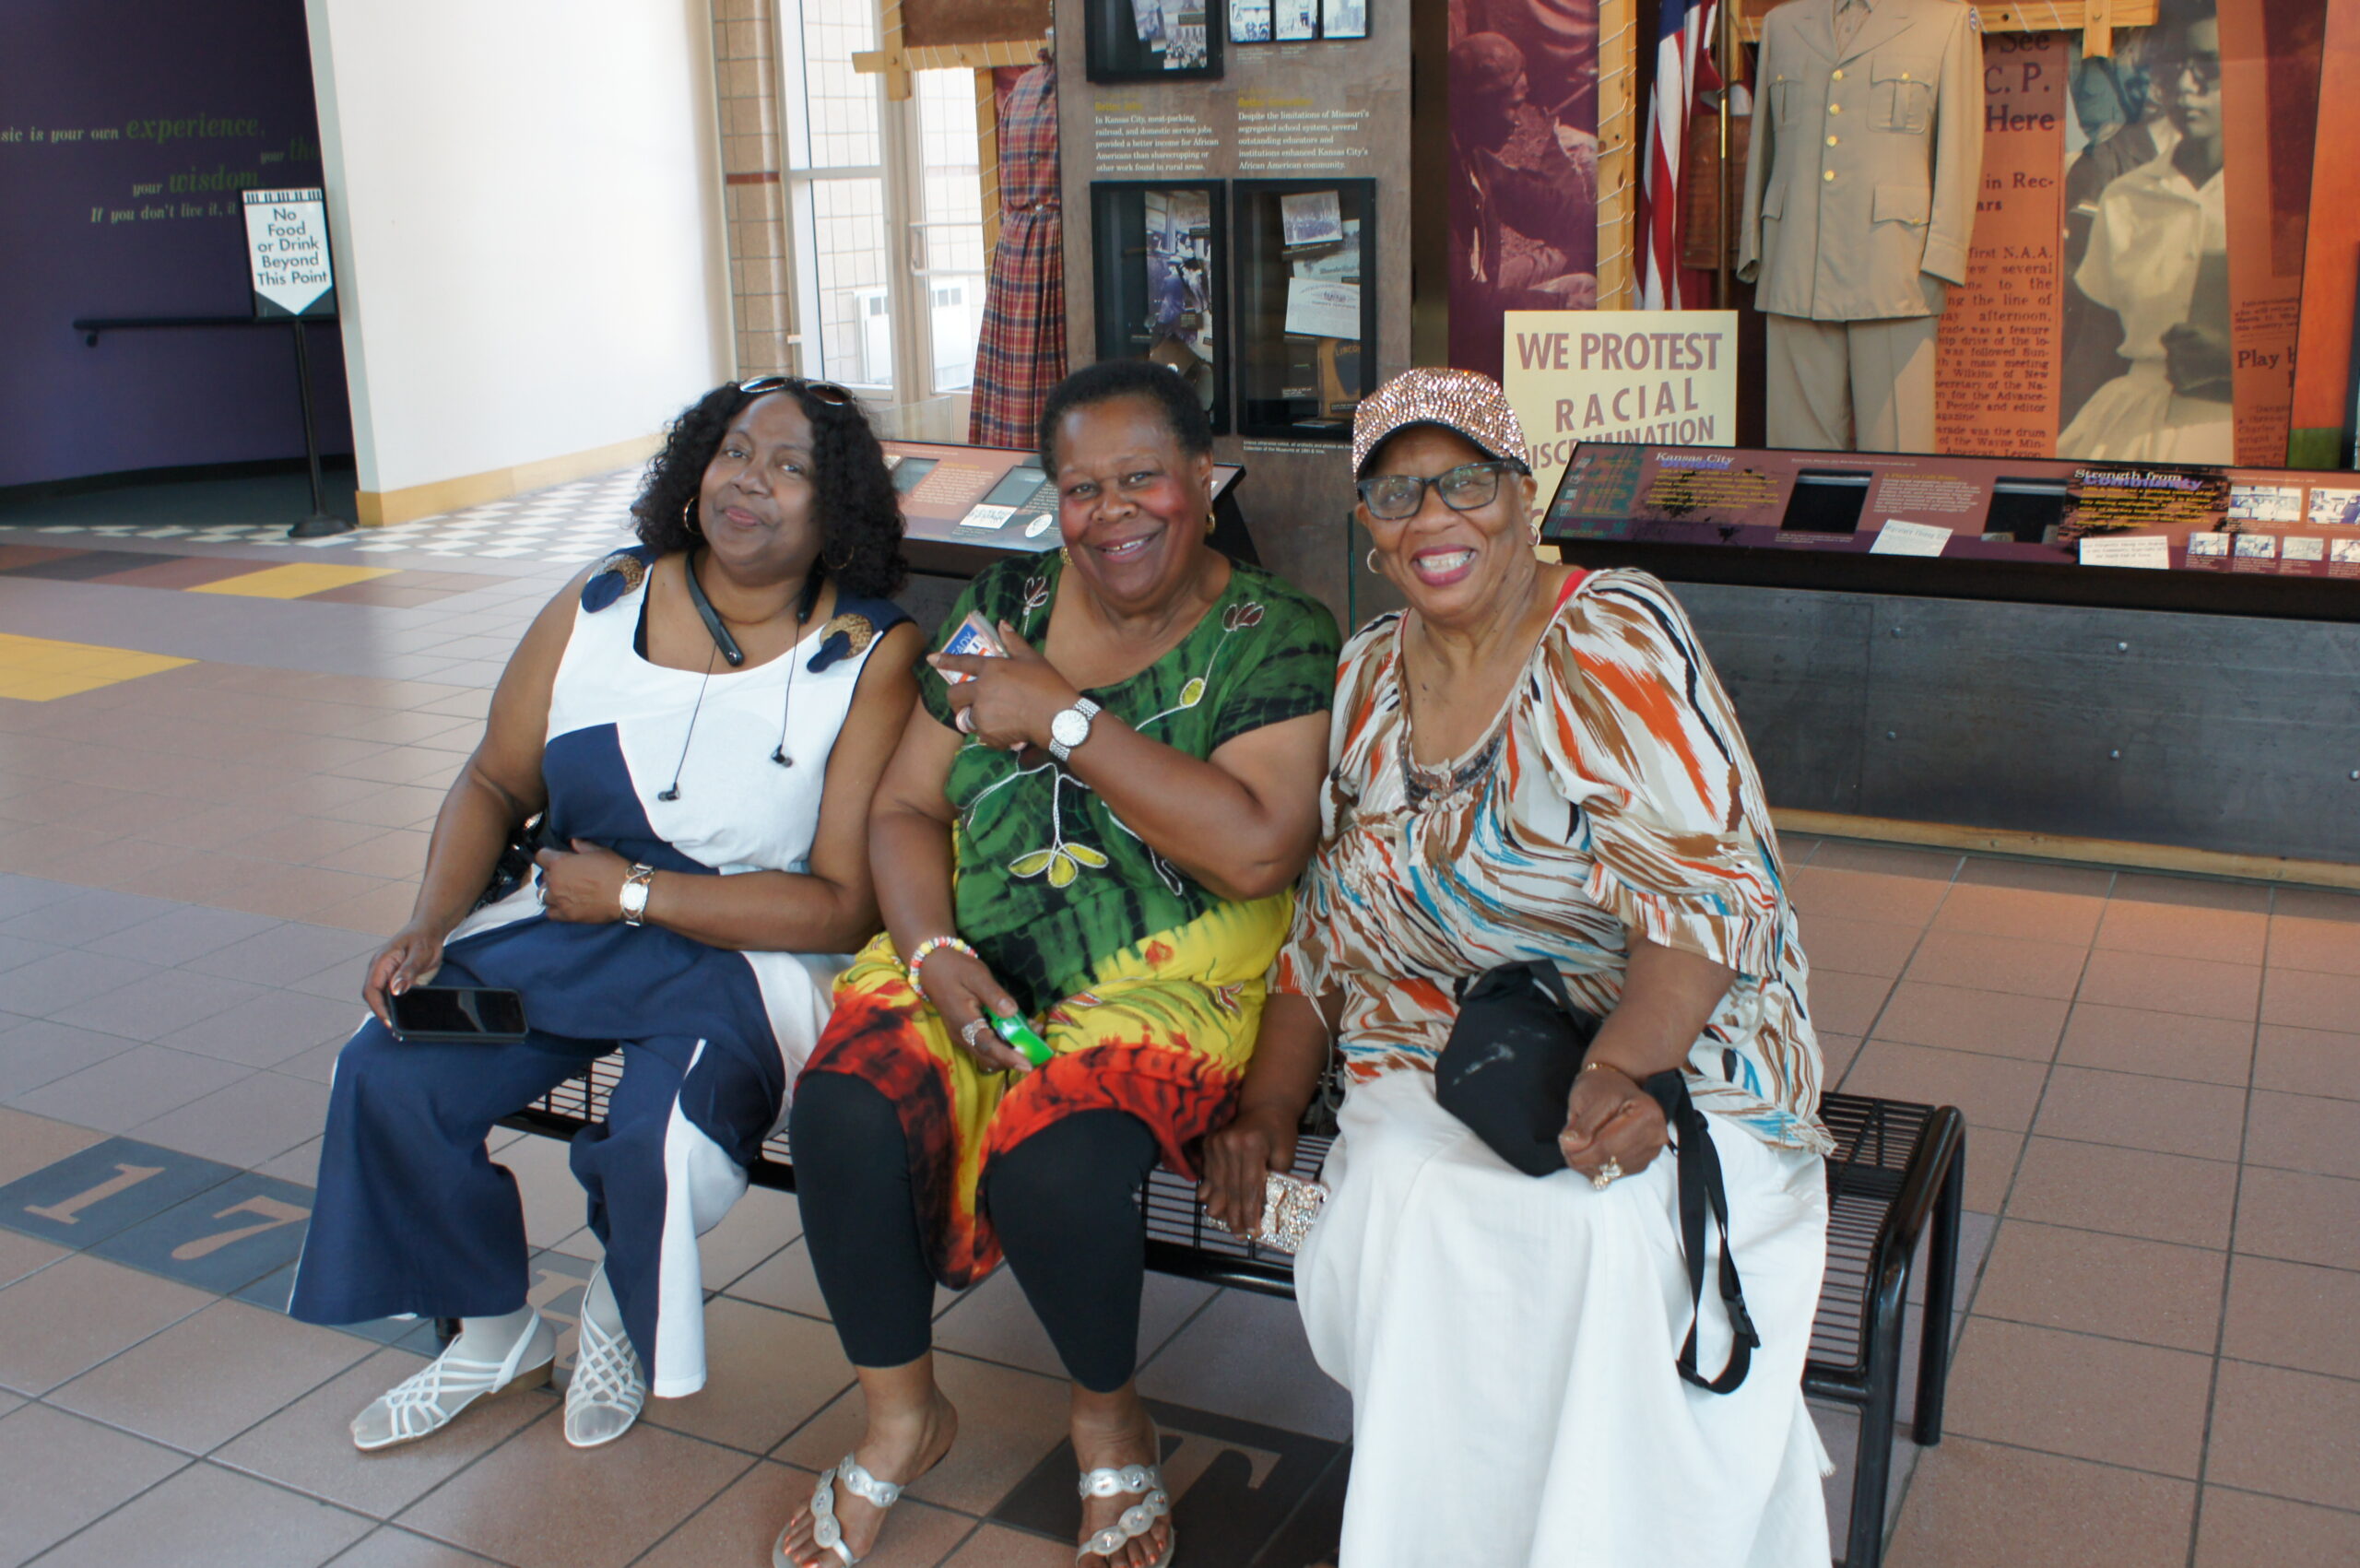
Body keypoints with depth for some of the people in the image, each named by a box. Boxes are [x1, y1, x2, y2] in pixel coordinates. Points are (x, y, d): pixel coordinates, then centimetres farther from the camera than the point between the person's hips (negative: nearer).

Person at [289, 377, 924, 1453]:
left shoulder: (870, 659, -12)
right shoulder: (599, 607, 2)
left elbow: (843, 908, -15)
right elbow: (494, 783, 11)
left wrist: (634, 890, -16)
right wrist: (430, 924, -7)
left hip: (744, 953, -4)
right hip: (564, 921, 5)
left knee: (662, 1141, -30)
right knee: (386, 1074, -13)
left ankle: (620, 1314, 11)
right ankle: (494, 1333, 15)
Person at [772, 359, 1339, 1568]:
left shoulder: (1276, 637, -3)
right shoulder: (1005, 605, 11)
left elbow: (1257, 852, -18)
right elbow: (905, 809, 11)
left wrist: (1067, 718, -15)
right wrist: (933, 950, -10)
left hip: (1168, 978, -4)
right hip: (972, 957, 4)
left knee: (1052, 1159, -32)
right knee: (842, 1113, -24)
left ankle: (1109, 1416, 2)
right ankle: (901, 1414, 4)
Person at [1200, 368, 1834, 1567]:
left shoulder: (1615, 635, -6)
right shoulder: (1366, 678, 12)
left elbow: (1711, 892, -16)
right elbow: (1321, 927, 16)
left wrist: (1621, 1070, -31)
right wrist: (1265, 1109, 4)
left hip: (1668, 1055, -3)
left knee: (1613, 1213, -34)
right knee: (1407, 1203, -29)